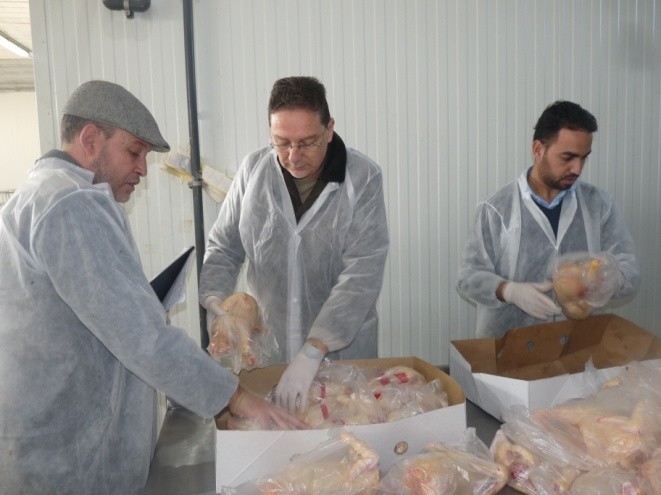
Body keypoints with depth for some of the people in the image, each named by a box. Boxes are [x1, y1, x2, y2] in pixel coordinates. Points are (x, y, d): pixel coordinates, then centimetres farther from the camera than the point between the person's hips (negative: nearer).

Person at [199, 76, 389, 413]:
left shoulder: (363, 179, -13)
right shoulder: (253, 170, -4)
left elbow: (362, 276, -20)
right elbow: (223, 247, 6)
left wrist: (312, 353, -28)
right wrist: (214, 302, -12)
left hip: (343, 351, -2)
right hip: (264, 350, 2)